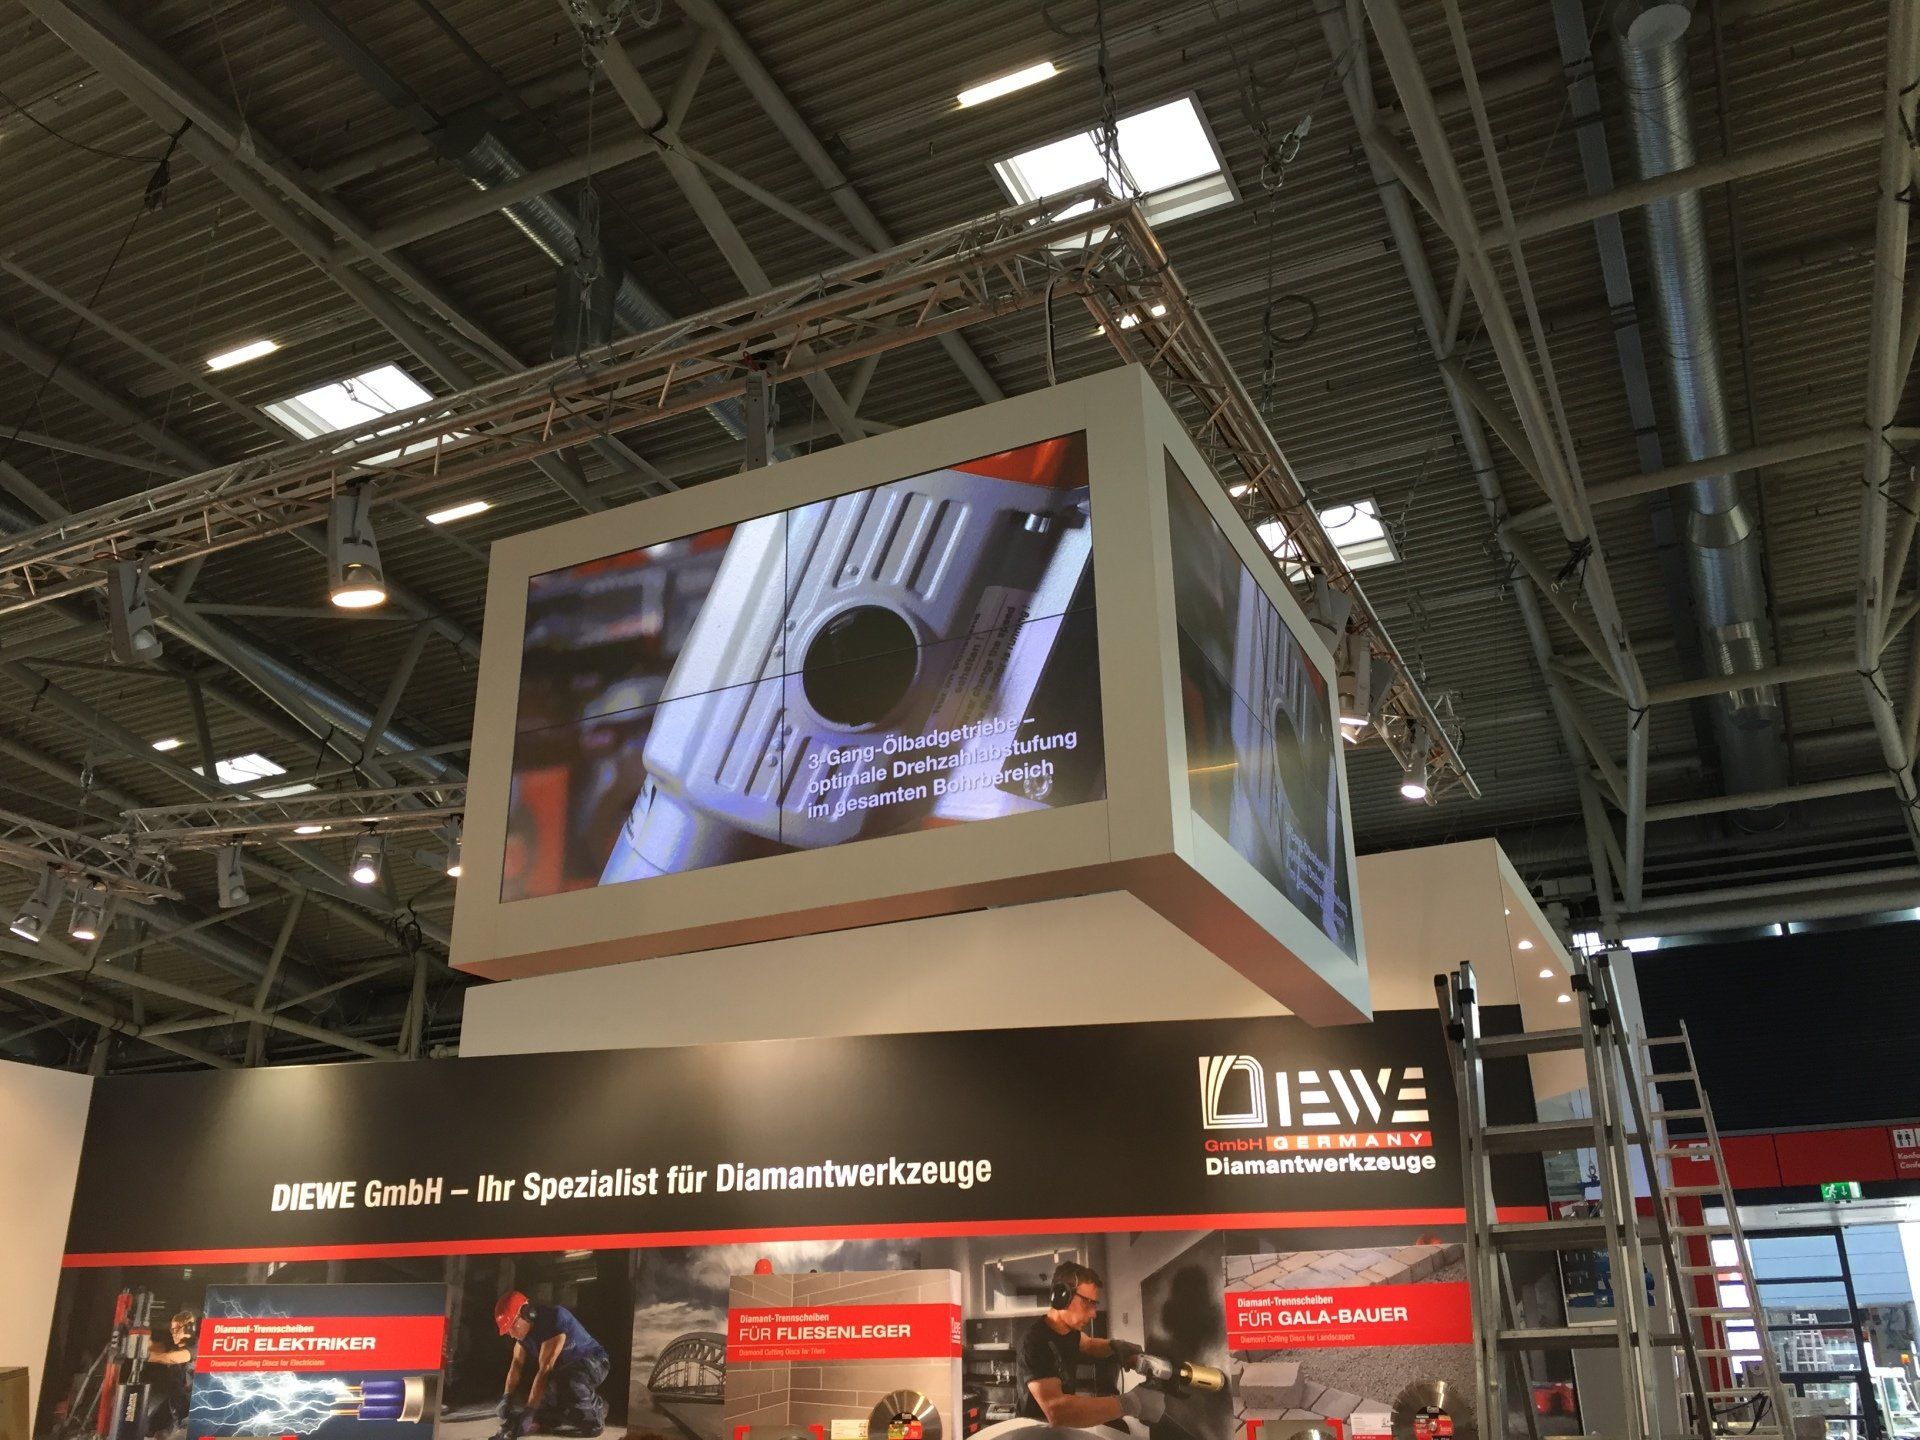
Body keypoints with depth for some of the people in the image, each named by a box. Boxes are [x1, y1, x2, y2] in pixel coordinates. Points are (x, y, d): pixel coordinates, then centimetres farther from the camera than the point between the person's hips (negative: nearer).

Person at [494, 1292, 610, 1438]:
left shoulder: (554, 1319, -30)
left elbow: (545, 1370, -35)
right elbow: (516, 1365, -8)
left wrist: (528, 1412, -37)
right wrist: (506, 1397, -25)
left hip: (592, 1362, -8)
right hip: (563, 1367, 8)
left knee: (565, 1384, -39)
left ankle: (595, 1408, -14)